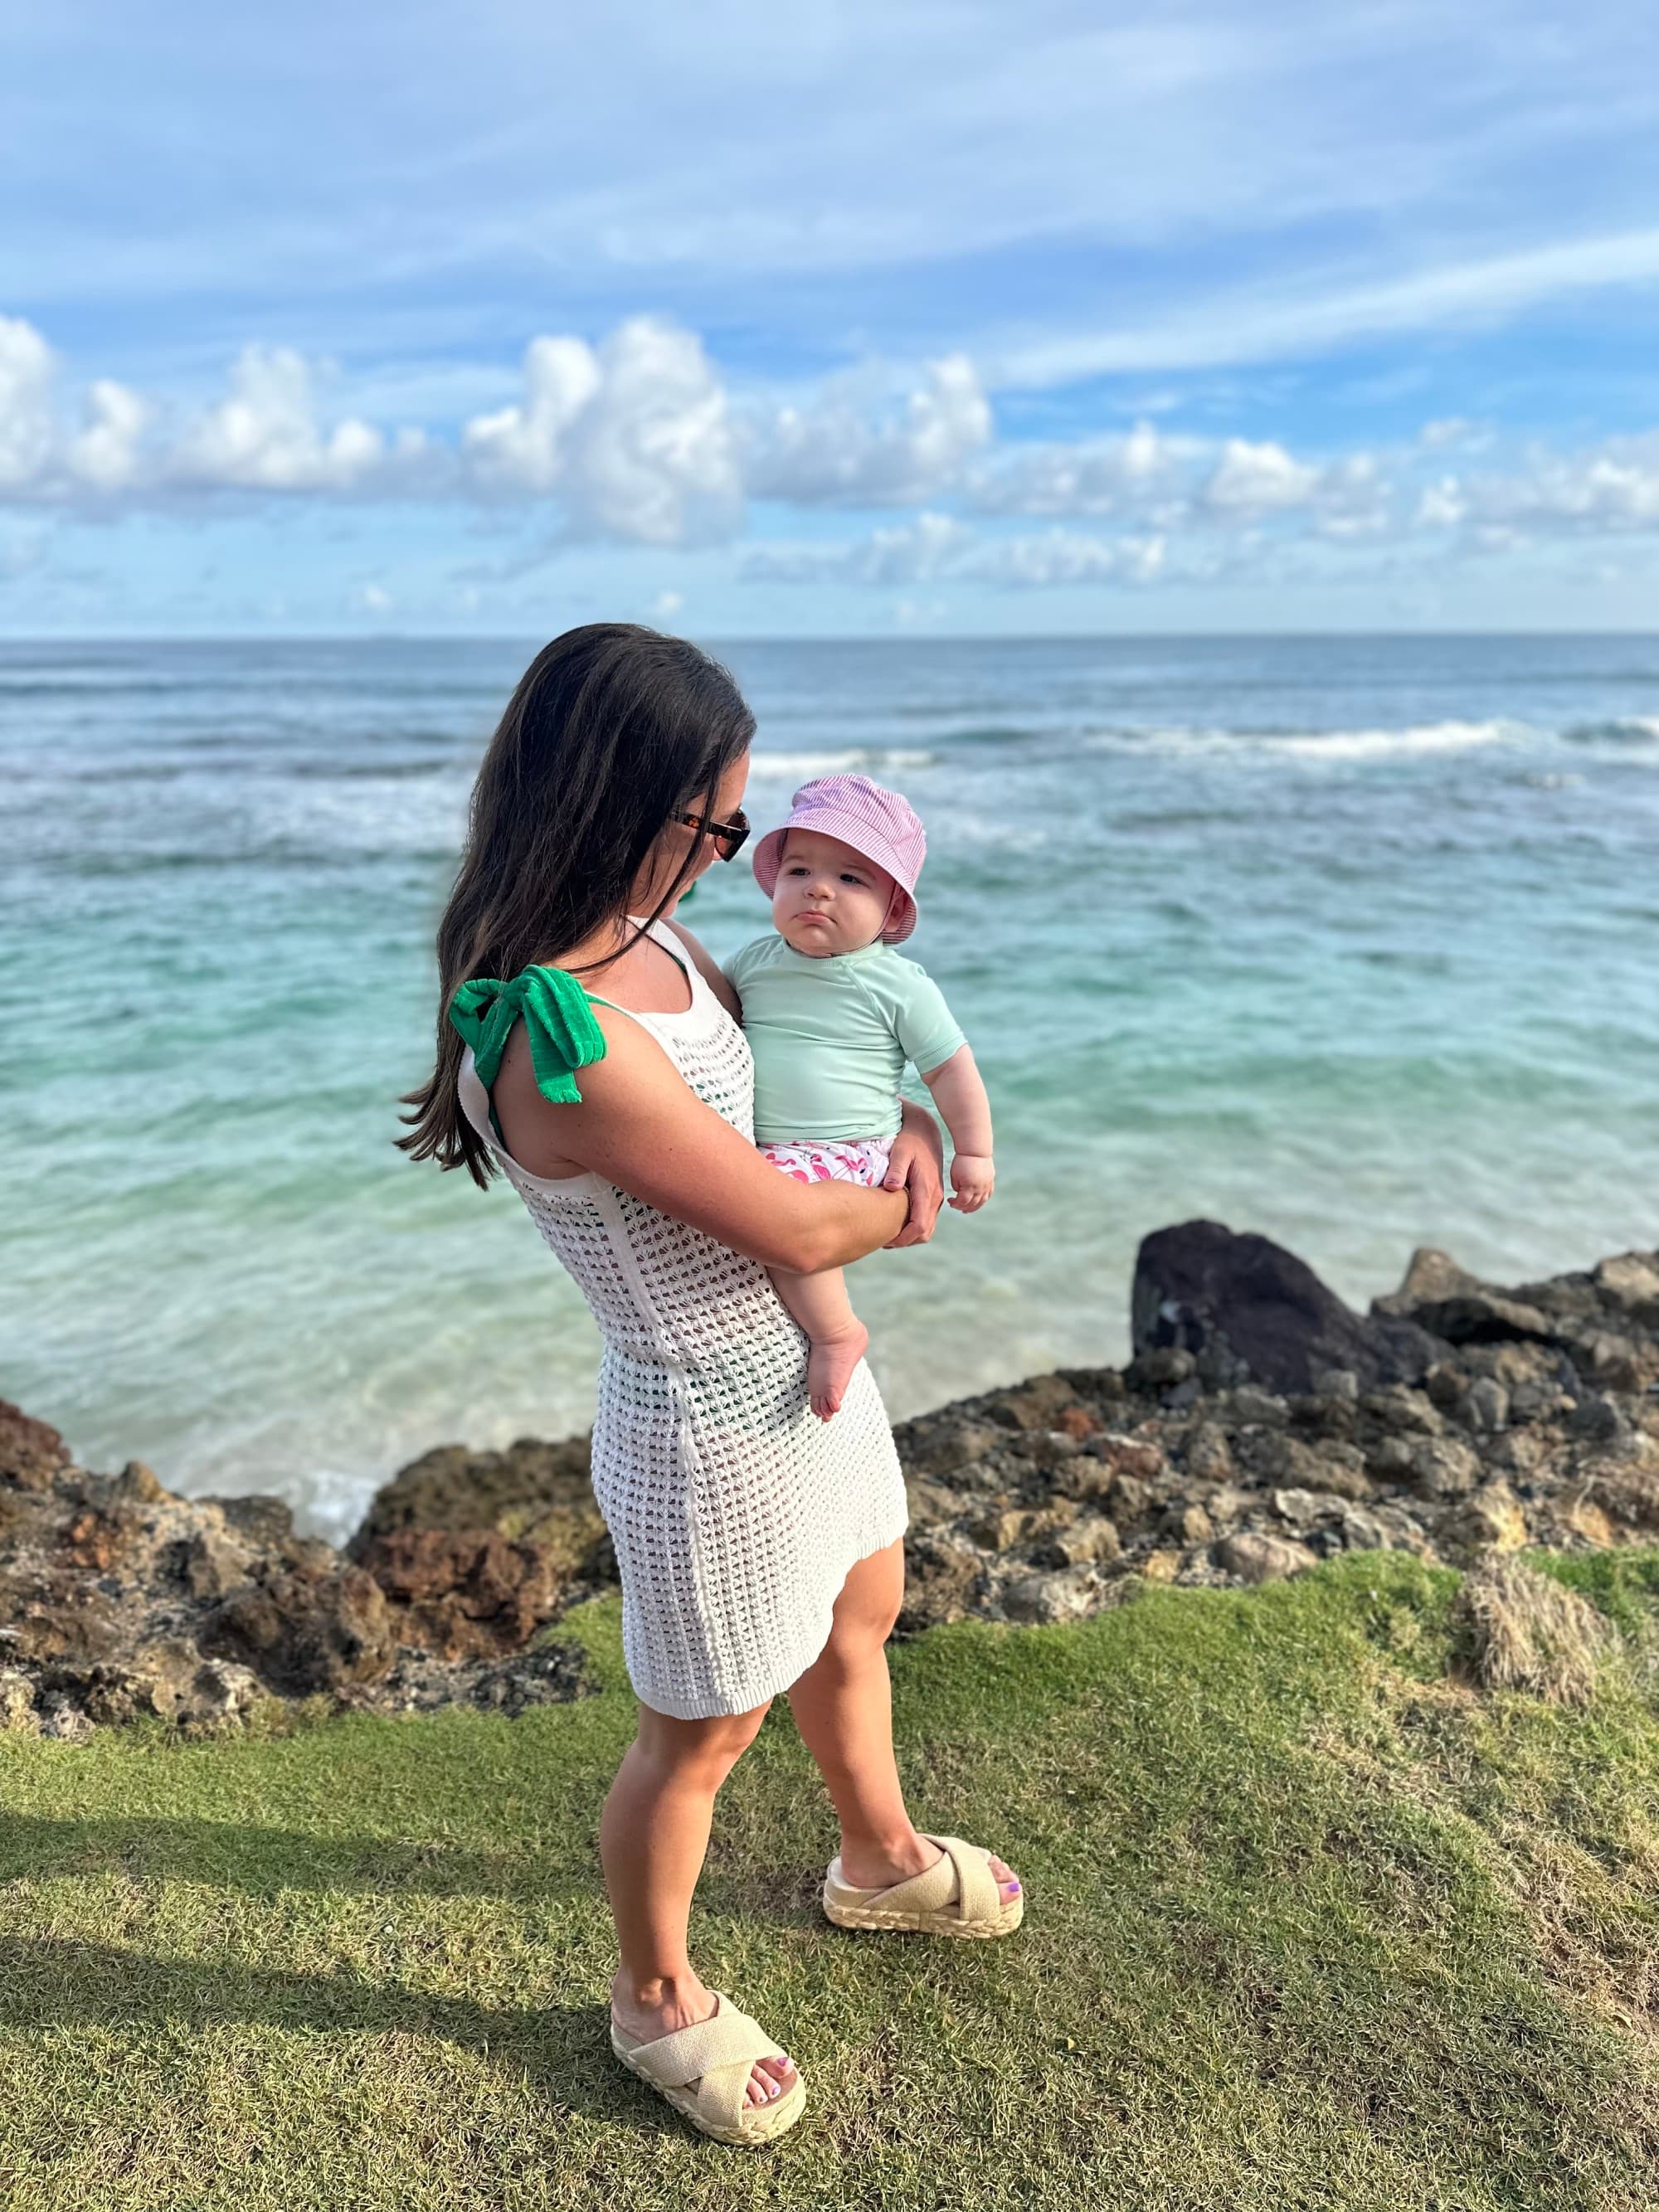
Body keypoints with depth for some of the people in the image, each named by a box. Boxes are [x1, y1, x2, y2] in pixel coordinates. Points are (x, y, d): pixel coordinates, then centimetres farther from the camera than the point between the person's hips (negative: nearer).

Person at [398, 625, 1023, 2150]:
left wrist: (911, 1120, -6)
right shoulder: (569, 1049, -35)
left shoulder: (643, 937, -7)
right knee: (704, 1735, 16)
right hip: (717, 1430, -9)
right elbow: (794, 1232, -27)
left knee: (859, 1622, 30)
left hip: (814, 1366, 9)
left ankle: (880, 1861, 60)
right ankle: (657, 2000, 47)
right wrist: (897, 1209, -6)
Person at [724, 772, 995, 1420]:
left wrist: (973, 1153, 2)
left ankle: (837, 1332, -15)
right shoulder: (754, 960, 8)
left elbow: (951, 1069, 2)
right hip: (756, 1148, 7)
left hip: (844, 1155, -7)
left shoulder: (899, 985, -4)